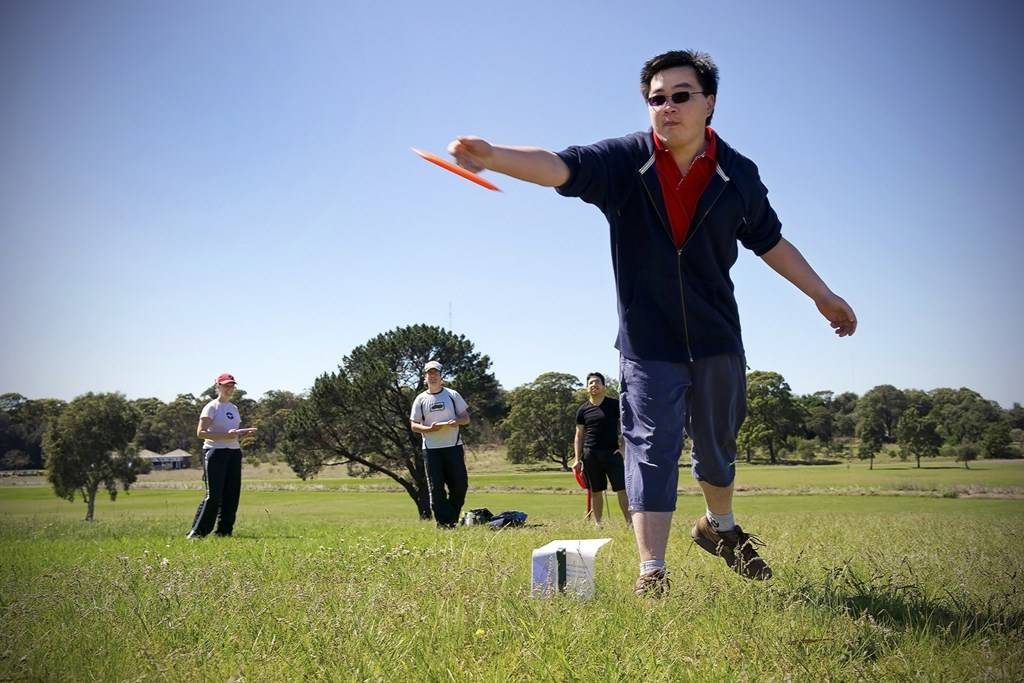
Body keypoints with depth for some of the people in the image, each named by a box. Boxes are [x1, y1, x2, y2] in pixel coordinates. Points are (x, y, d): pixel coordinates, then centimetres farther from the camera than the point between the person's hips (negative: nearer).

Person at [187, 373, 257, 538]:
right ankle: (196, 532, -2)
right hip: (215, 452, -7)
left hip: (234, 453, 7)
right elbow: (201, 433, -14)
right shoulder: (212, 407, -6)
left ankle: (224, 531, 14)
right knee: (213, 495, -10)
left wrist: (246, 432, 1)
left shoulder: (234, 408, 17)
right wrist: (226, 435, -24)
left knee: (232, 494, 6)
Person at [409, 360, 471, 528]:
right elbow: (414, 425, 4)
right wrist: (429, 429, -15)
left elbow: (466, 418, 8)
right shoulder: (421, 399, 6)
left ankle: (452, 520, 18)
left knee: (460, 485, 0)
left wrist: (456, 421, -15)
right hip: (431, 449, -1)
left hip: (453, 446, 1)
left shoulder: (452, 395, 7)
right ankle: (443, 524, 2)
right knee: (436, 488, -2)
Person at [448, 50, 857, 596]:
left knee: (717, 443, 17)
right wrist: (492, 156, -44)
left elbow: (769, 240, 11)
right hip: (647, 342, -3)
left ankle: (719, 526, 45)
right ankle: (652, 574, 0)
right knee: (652, 447, -5)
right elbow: (560, 167, -26)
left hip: (716, 339, 3)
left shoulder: (738, 175, -2)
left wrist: (823, 296, 17)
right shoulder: (624, 161, -10)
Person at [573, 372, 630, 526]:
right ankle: (597, 524, 15)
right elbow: (579, 436, 12)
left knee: (622, 489, -9)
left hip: (612, 452, -2)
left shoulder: (614, 405, 4)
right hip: (590, 454, 2)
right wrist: (577, 459, 4)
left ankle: (630, 522, -6)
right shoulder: (583, 410, 9)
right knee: (595, 491, 7)